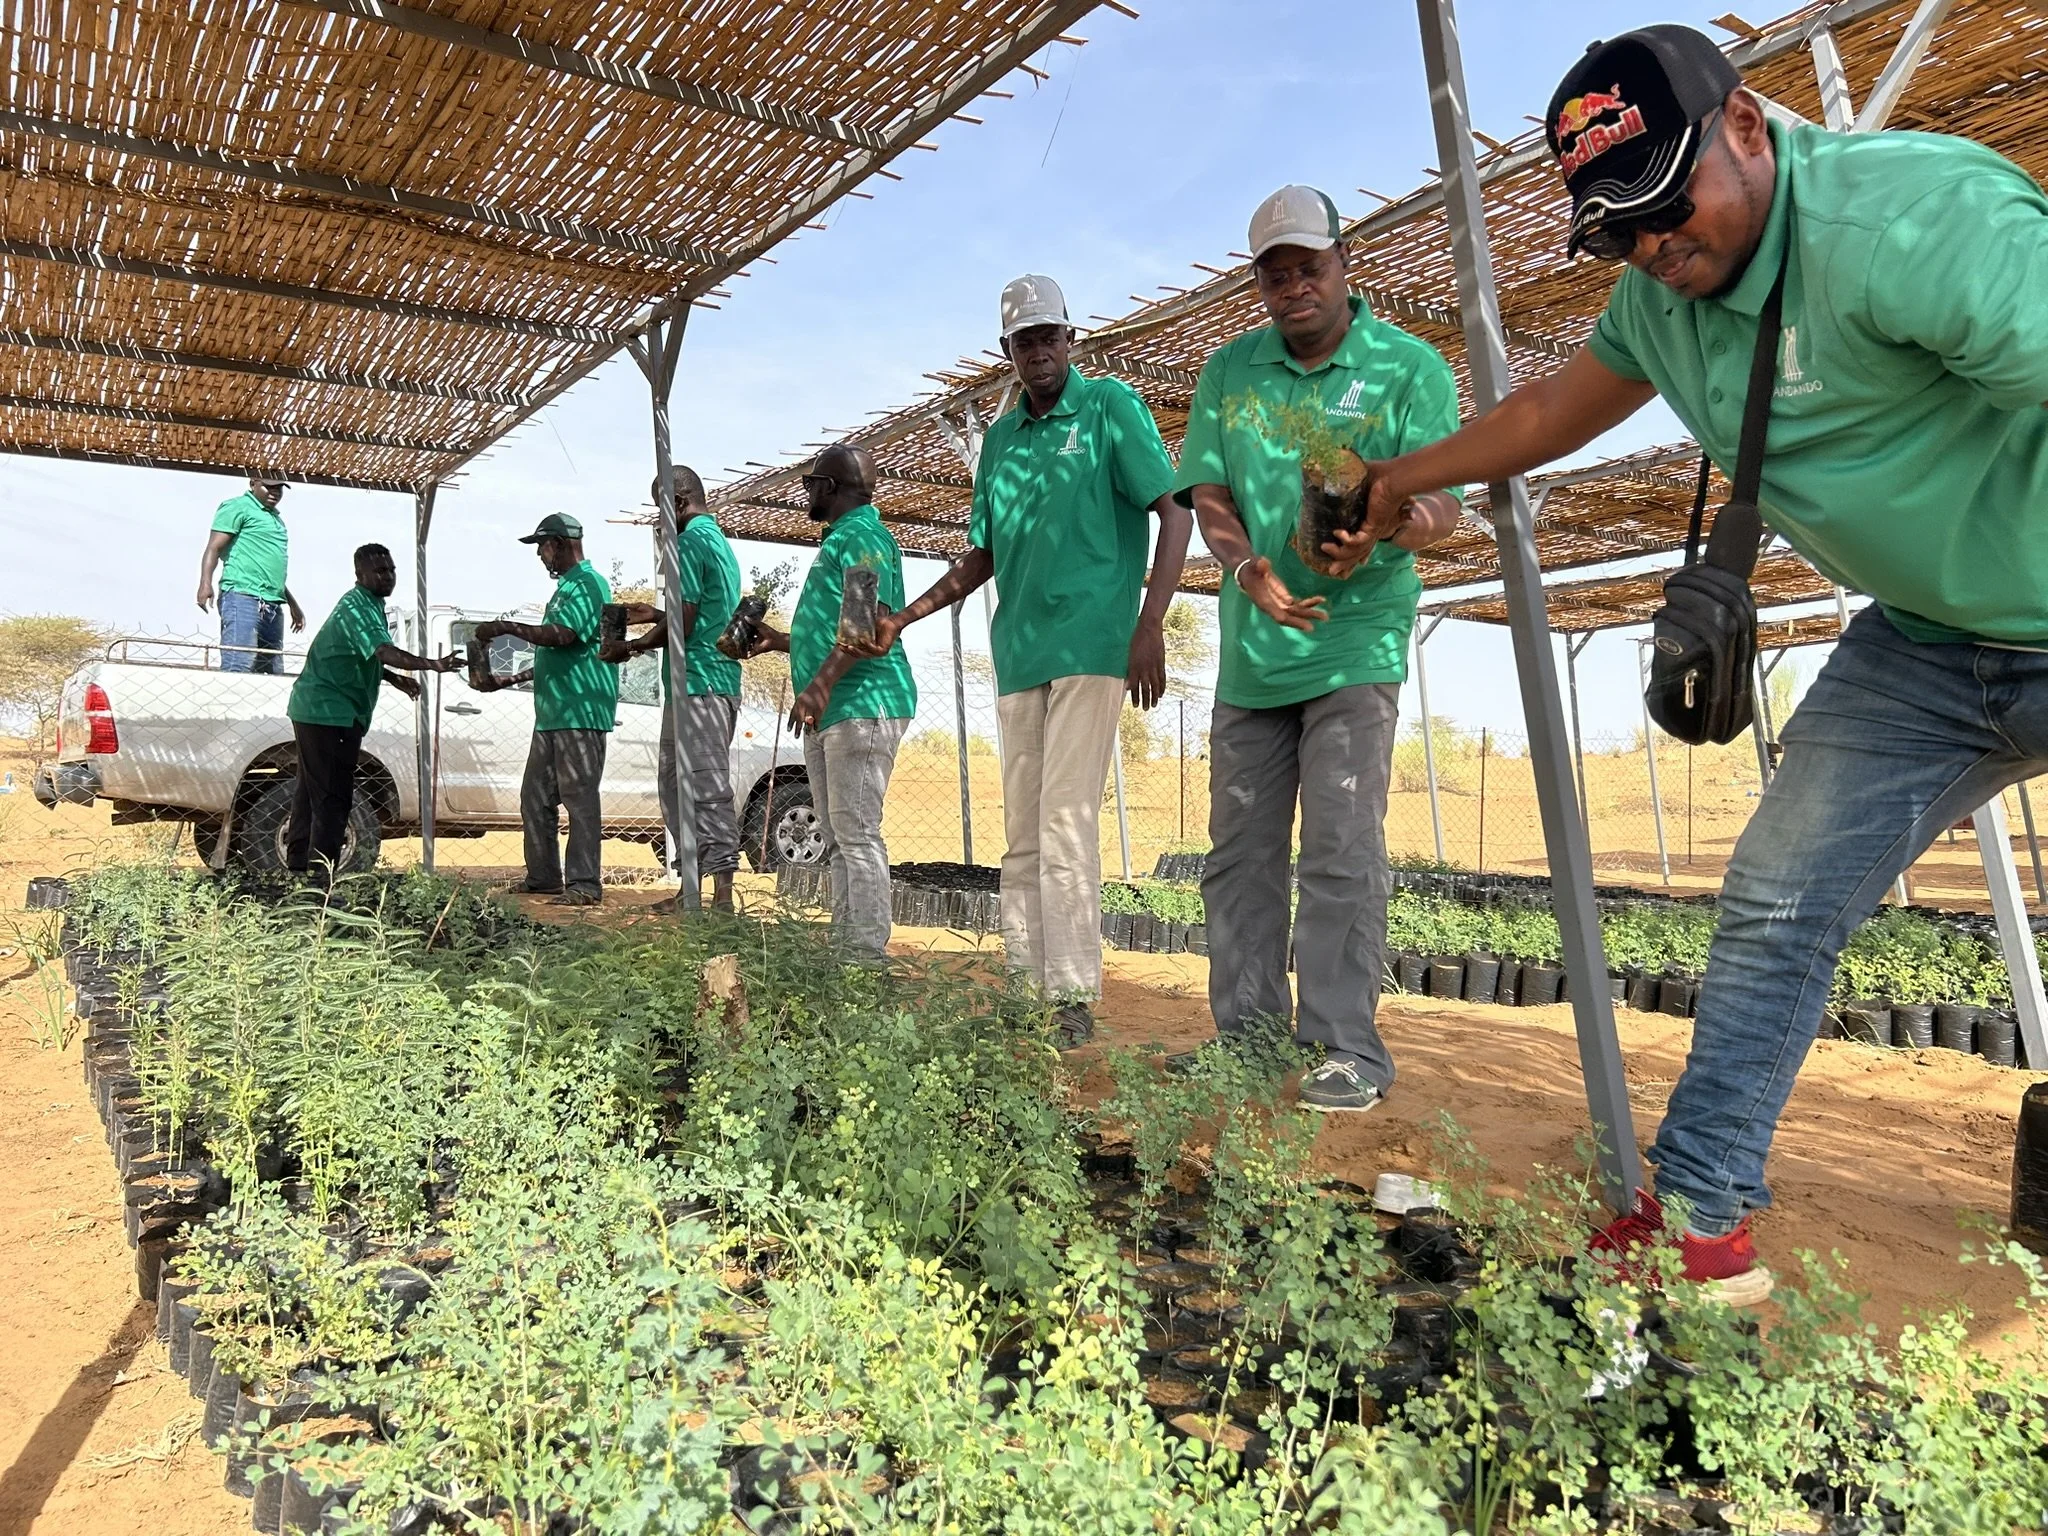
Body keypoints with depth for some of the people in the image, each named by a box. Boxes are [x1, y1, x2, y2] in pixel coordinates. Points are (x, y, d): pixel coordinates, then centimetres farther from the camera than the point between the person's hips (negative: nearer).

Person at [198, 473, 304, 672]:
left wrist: (293, 604, 35)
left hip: (272, 605, 8)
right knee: (237, 668, -18)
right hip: (242, 597, -8)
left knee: (273, 671, 4)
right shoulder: (238, 507, 3)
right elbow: (214, 548, -7)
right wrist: (206, 583, -22)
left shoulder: (276, 517, 26)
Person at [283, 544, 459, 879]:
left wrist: (394, 679, 14)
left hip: (316, 710, 11)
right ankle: (320, 876, -9)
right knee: (333, 798, -10)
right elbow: (384, 652, -34)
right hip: (329, 713, -11)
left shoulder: (368, 604, 15)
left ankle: (297, 868, 25)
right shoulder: (358, 606, -18)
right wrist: (431, 664, -46)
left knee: (311, 792, 16)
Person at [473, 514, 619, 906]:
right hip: (552, 713, 10)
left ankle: (584, 885, -7)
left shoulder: (587, 584, -8)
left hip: (581, 713, -10)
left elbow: (559, 636, -23)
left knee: (580, 799, -9)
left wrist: (506, 627, -14)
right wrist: (508, 680, 24)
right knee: (535, 799, 12)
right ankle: (544, 877, 20)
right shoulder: (565, 588, 23)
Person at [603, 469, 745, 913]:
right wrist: (656, 614, 21)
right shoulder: (719, 540, 21)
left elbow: (682, 624, -15)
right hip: (719, 680, 10)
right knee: (678, 785, 14)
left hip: (697, 682, -10)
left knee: (707, 789, -10)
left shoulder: (691, 540, -10)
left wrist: (631, 647, 0)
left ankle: (722, 893, -10)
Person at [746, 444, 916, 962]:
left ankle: (869, 960, -10)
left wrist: (820, 684, -30)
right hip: (830, 712, 11)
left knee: (857, 836, -12)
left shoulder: (862, 534, -6)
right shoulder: (840, 539, 26)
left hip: (862, 705, -11)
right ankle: (843, 950, 15)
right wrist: (779, 640, 38)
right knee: (839, 841, 10)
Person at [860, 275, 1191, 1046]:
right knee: (1022, 833, 6)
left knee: (1067, 822, -11)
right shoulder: (1001, 437, 17)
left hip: (1091, 645, -6)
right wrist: (904, 619, 14)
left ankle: (1073, 997, -5)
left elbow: (1176, 512, -5)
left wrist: (1150, 625, -16)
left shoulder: (1109, 405, 1)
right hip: (1018, 654, 6)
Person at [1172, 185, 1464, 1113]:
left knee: (1341, 849, -9)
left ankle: (1346, 1050, 1)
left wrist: (1381, 532, -31)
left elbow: (1441, 504, -8)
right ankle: (1245, 1038, 18)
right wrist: (1249, 569, -18)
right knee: (1238, 850, 7)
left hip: (1356, 640, -4)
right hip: (1251, 646, 4)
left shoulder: (1409, 367, 0)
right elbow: (1208, 495, 2)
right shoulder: (1231, 370, 10)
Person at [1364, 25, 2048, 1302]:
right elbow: (1553, 409, 18)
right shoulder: (1662, 299, 2)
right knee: (1779, 902, 3)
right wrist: (1399, 479, 27)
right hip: (1926, 642, 7)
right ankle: (1701, 1213, 11)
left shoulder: (1911, 214, -26)